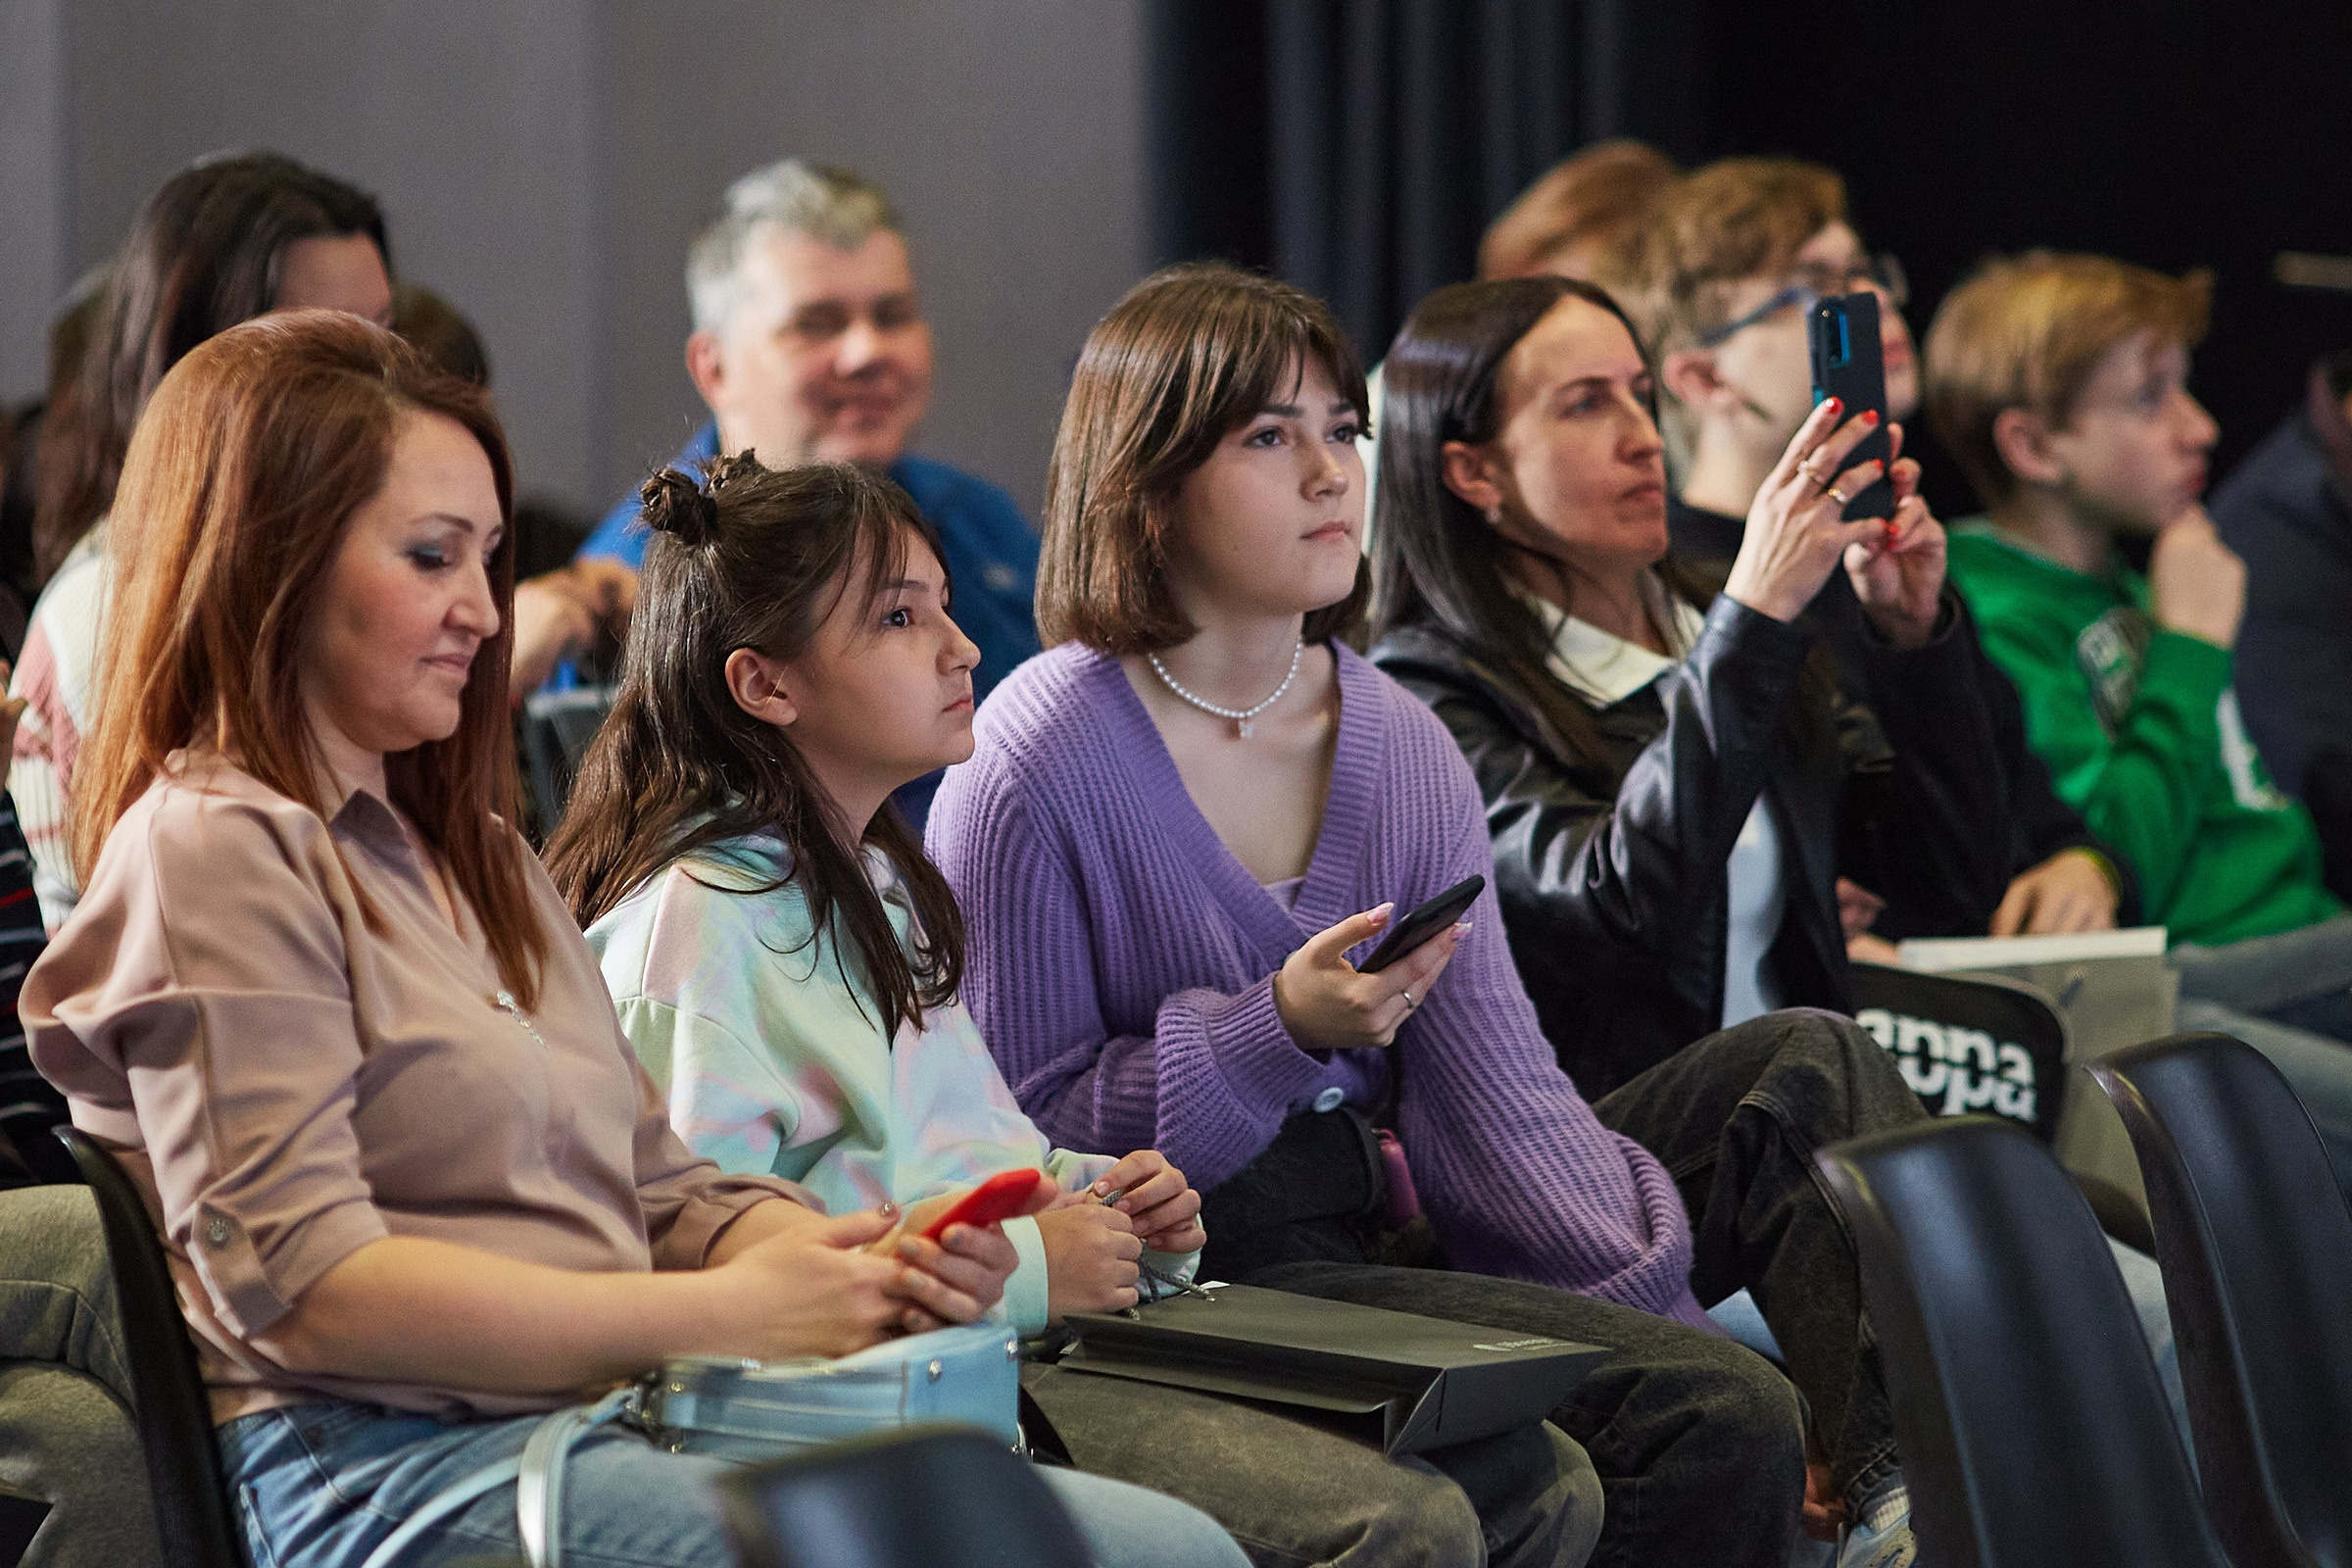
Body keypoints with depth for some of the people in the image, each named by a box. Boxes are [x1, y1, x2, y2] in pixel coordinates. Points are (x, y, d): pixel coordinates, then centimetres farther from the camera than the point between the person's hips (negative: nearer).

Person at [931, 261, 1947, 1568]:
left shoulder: (1404, 747, 7)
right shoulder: (1040, 762, -11)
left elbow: (1497, 1083, 0)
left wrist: (1666, 1323, -12)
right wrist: (1278, 1032, -21)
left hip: (1408, 1218, 7)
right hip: (1208, 1282, -7)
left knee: (1809, 1066, -2)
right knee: (1721, 1418, -25)